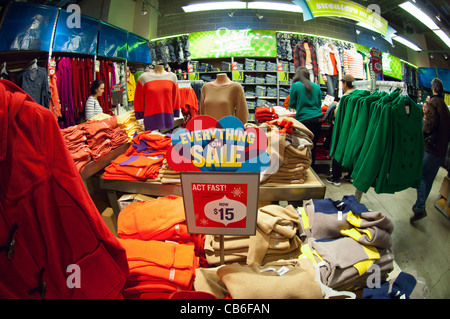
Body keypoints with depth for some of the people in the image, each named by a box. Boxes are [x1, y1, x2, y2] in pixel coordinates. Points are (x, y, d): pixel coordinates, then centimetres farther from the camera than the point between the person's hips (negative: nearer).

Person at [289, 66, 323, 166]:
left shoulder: (295, 86, -2)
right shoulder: (316, 86, 10)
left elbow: (291, 105, 4)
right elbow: (319, 103, 18)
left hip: (304, 119, -4)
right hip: (317, 119, 4)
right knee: (312, 146, 11)